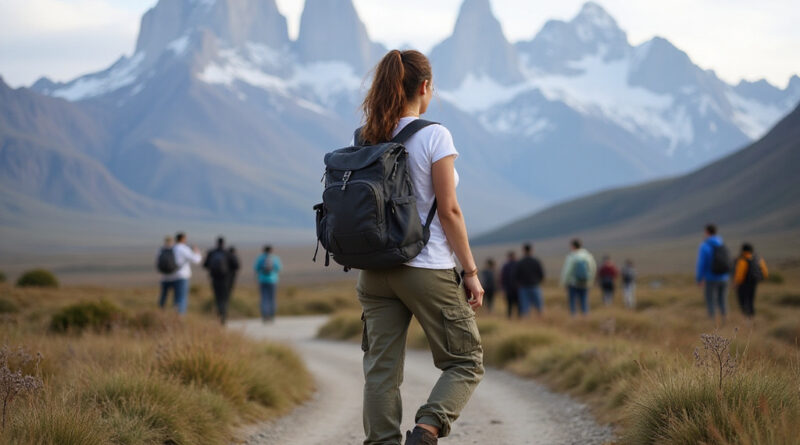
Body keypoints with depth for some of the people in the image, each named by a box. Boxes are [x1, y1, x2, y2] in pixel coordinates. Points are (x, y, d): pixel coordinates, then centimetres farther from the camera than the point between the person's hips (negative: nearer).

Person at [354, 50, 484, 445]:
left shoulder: (366, 139, 6)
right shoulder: (434, 135, -9)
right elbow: (448, 210, -11)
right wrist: (470, 271, -5)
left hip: (375, 270, 5)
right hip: (427, 269, -5)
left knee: (381, 370, 7)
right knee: (465, 363, 7)